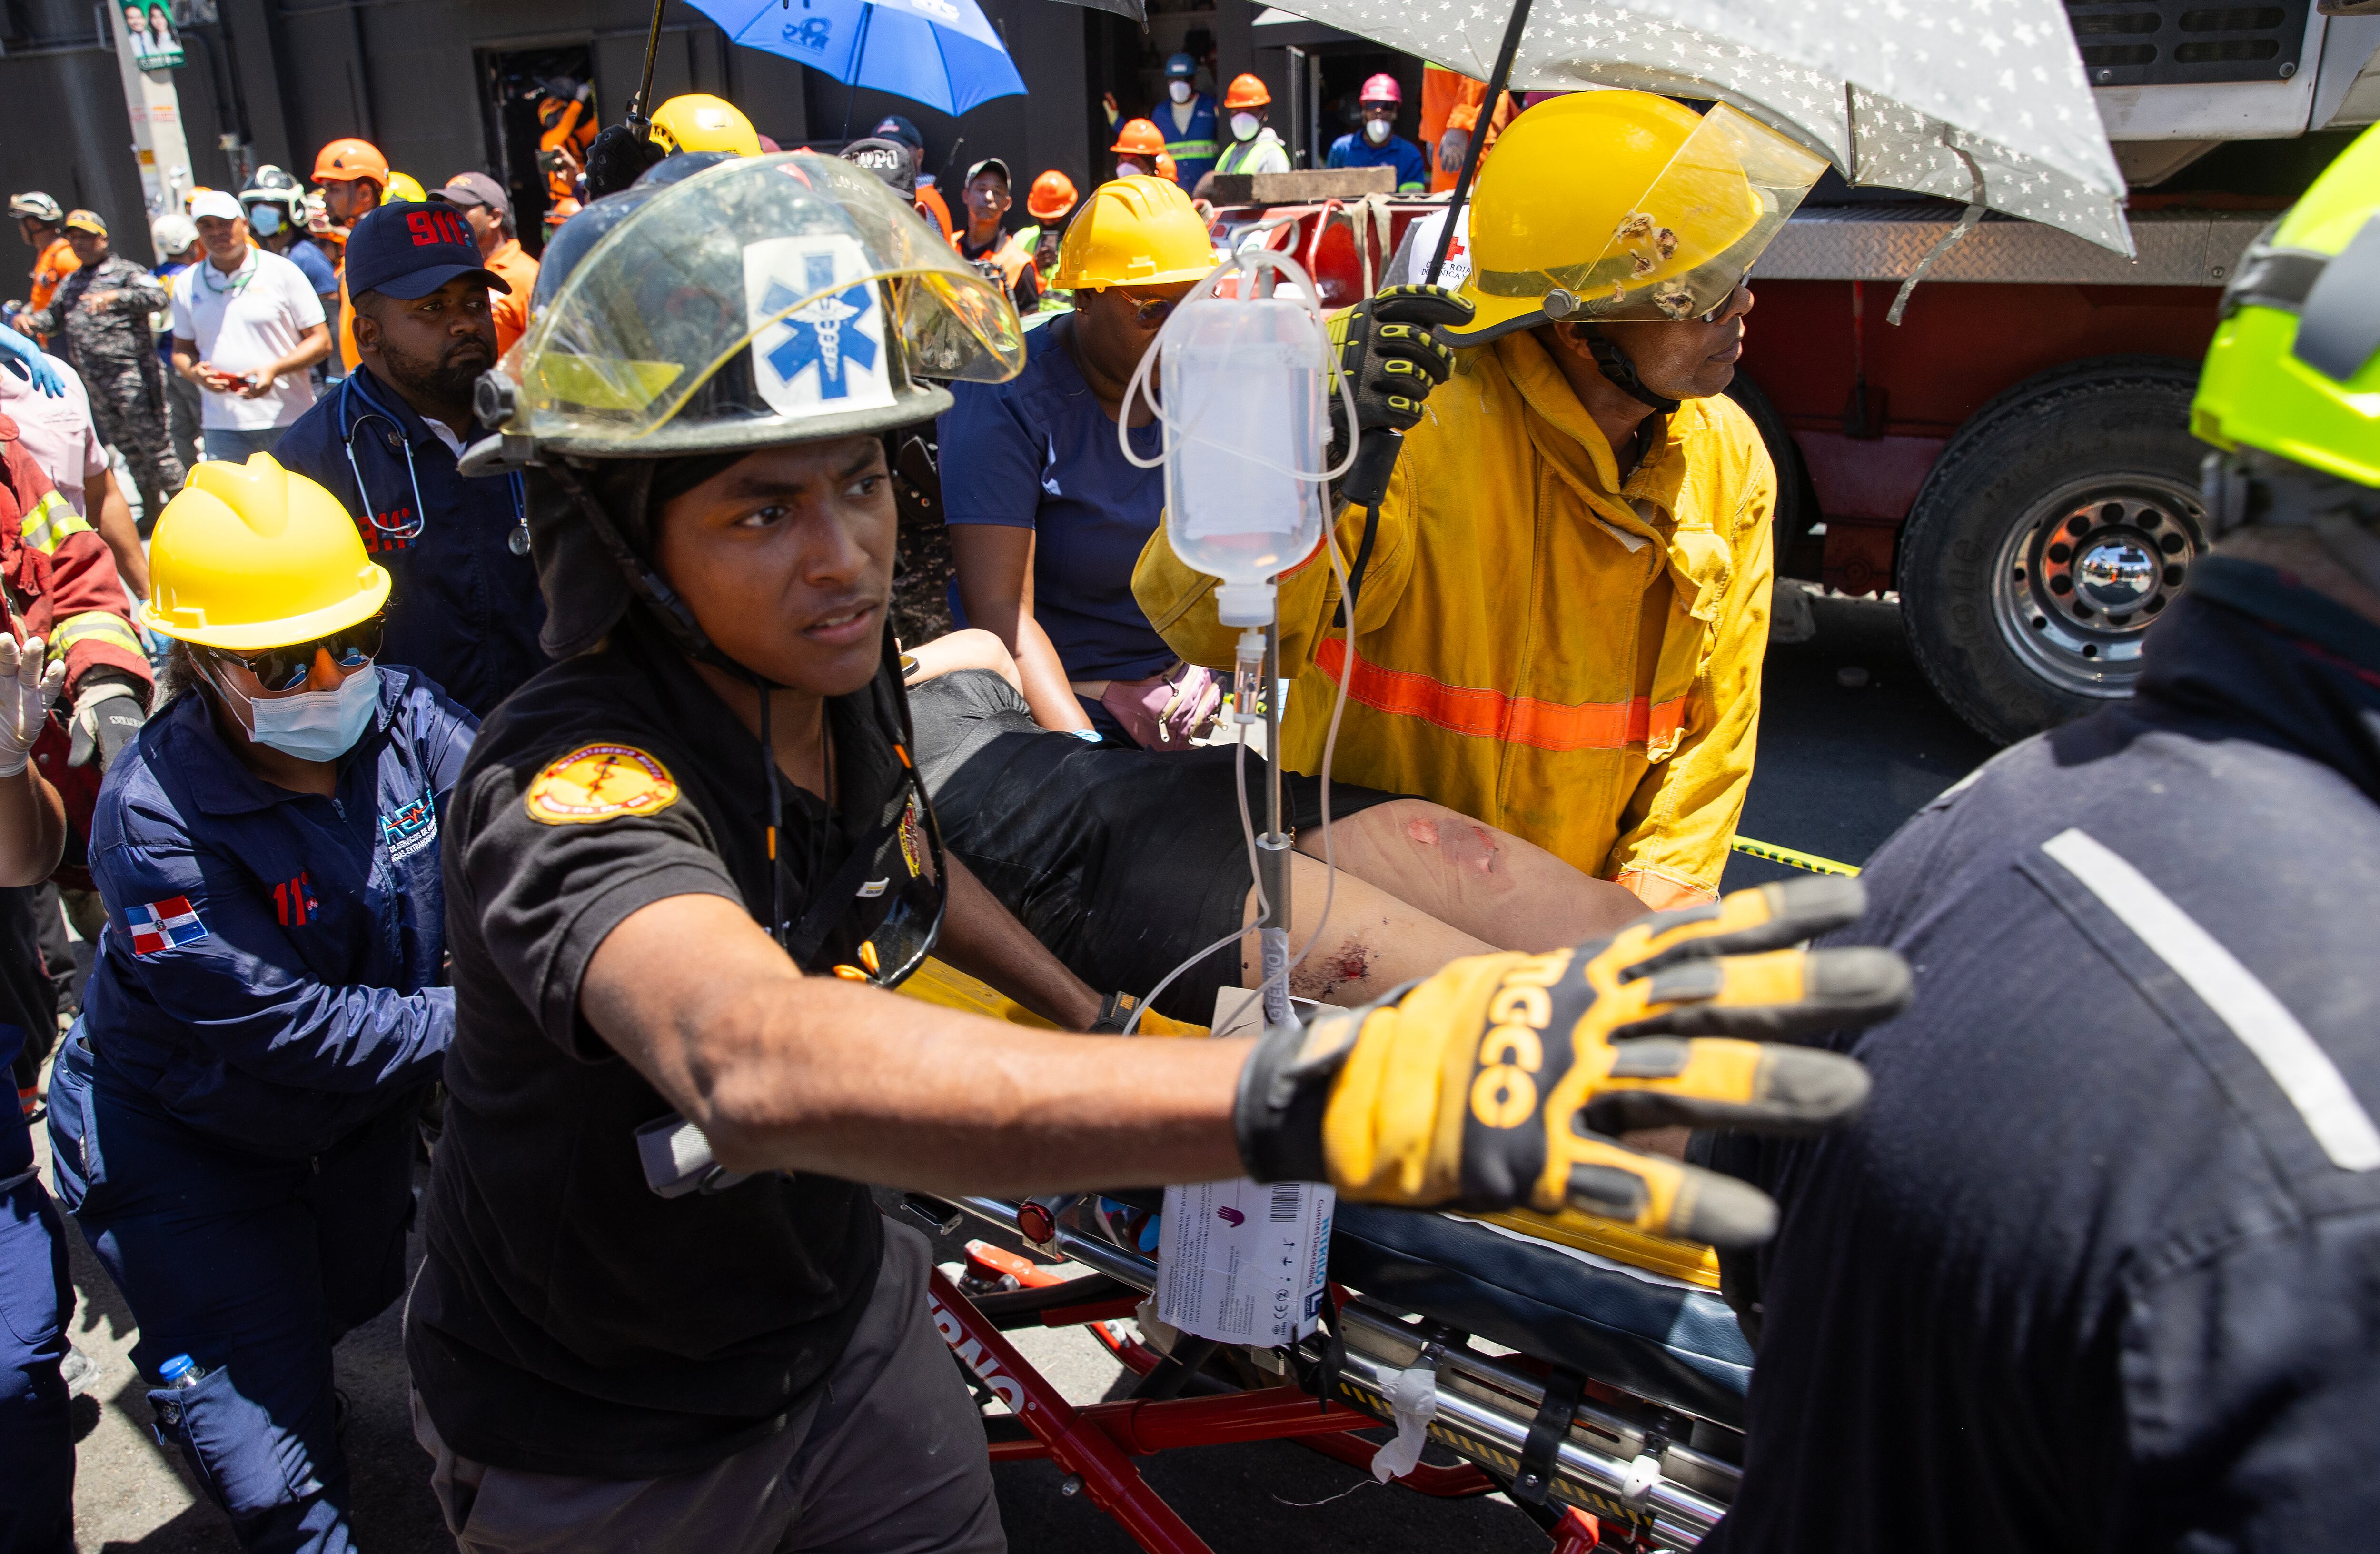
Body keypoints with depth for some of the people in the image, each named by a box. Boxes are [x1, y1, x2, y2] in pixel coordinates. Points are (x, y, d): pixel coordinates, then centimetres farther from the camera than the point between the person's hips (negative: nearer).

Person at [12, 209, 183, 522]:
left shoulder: (125, 271, -2)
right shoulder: (71, 282, 21)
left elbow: (160, 295, -20)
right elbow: (54, 315, 27)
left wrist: (115, 296, -32)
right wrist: (29, 319, 5)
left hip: (132, 375, -7)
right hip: (95, 383, 8)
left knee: (152, 441, -7)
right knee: (126, 446, 12)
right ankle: (153, 507, 19)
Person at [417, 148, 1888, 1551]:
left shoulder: (848, 678, -12)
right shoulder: (567, 786, -33)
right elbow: (759, 1063, -54)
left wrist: (1106, 1025, 6)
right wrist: (1310, 1097, -67)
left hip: (842, 1329, 5)